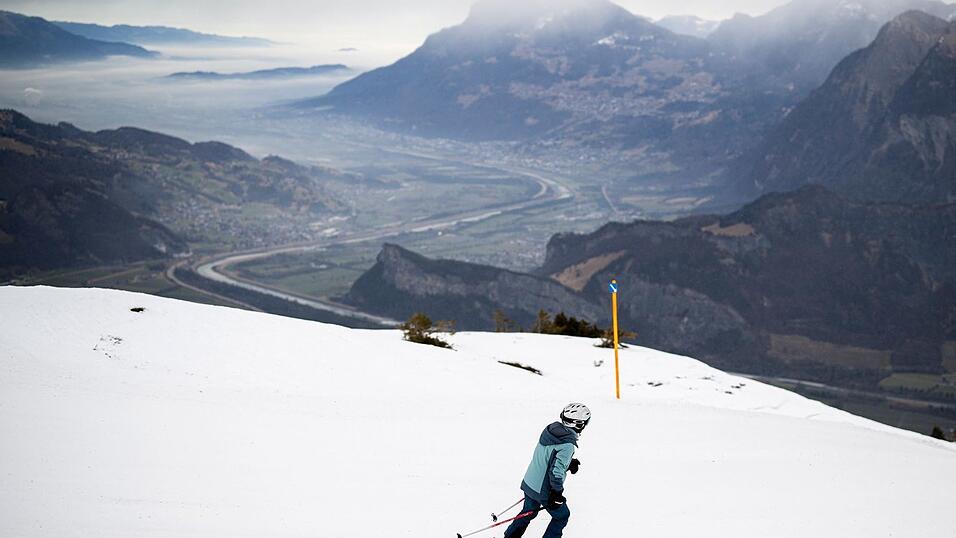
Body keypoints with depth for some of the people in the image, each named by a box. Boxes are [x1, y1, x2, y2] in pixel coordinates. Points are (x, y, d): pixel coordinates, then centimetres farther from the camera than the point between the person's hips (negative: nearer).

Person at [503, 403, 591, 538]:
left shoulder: (551, 429, -2)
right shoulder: (567, 445, -27)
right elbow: (556, 471, -29)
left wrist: (570, 463, 6)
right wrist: (557, 493, -19)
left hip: (529, 483, 8)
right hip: (544, 490, -8)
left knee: (529, 512, 28)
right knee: (562, 516, 17)